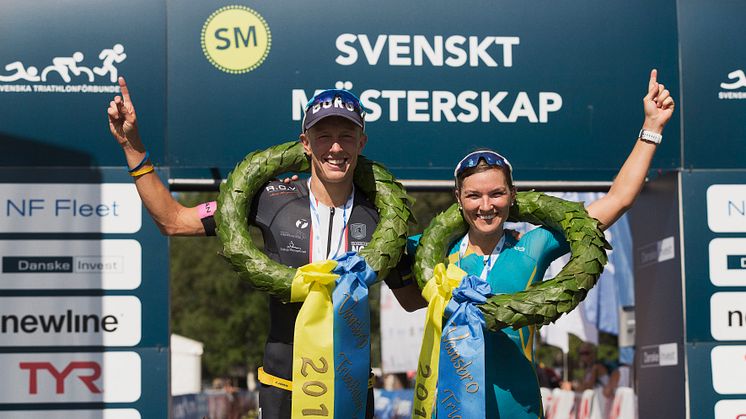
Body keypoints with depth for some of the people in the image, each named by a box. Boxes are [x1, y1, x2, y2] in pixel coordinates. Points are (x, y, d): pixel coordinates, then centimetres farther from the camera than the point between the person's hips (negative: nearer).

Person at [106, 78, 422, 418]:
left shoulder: (376, 217, -1)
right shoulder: (272, 201, -6)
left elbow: (410, 298, 12)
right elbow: (173, 221, -2)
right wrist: (133, 146, -7)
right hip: (282, 387, -1)